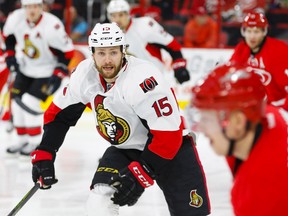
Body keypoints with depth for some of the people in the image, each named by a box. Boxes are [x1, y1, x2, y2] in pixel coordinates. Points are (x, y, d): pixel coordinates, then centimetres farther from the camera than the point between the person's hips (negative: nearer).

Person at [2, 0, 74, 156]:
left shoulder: (52, 26, -30)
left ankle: (35, 142, 1)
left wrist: (58, 74, -21)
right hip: (24, 67, 6)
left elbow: (66, 51, -21)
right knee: (17, 101, 5)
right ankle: (22, 139, 20)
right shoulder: (15, 19, -14)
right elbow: (8, 36, 9)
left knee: (30, 103, -13)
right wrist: (10, 55, 3)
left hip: (46, 70, -6)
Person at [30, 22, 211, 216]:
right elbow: (59, 114, 4)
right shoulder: (85, 74, -12)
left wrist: (138, 174, -29)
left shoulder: (143, 80, -31)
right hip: (124, 149, 5)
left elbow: (167, 135, -30)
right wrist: (44, 155, -3)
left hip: (172, 147, -5)